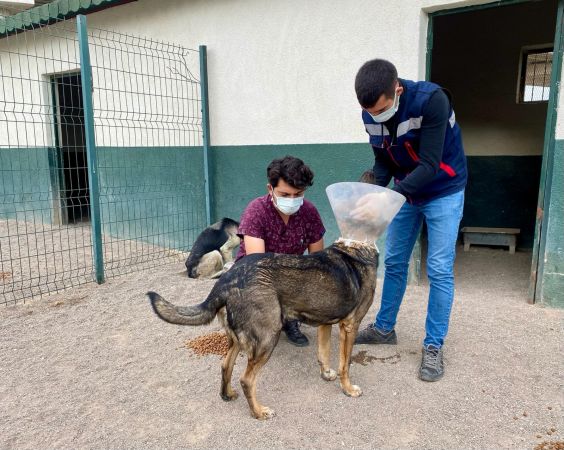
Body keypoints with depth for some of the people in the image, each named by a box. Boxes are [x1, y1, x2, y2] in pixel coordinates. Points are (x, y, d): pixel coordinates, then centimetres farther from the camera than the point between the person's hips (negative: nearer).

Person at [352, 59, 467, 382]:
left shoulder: (431, 100, -30)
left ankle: (434, 346, 9)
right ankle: (385, 328, 26)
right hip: (406, 191, 5)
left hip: (443, 191, -5)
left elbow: (429, 165, -32)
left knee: (439, 269, -5)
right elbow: (383, 161, -2)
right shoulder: (371, 115, -12)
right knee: (394, 262, 10)